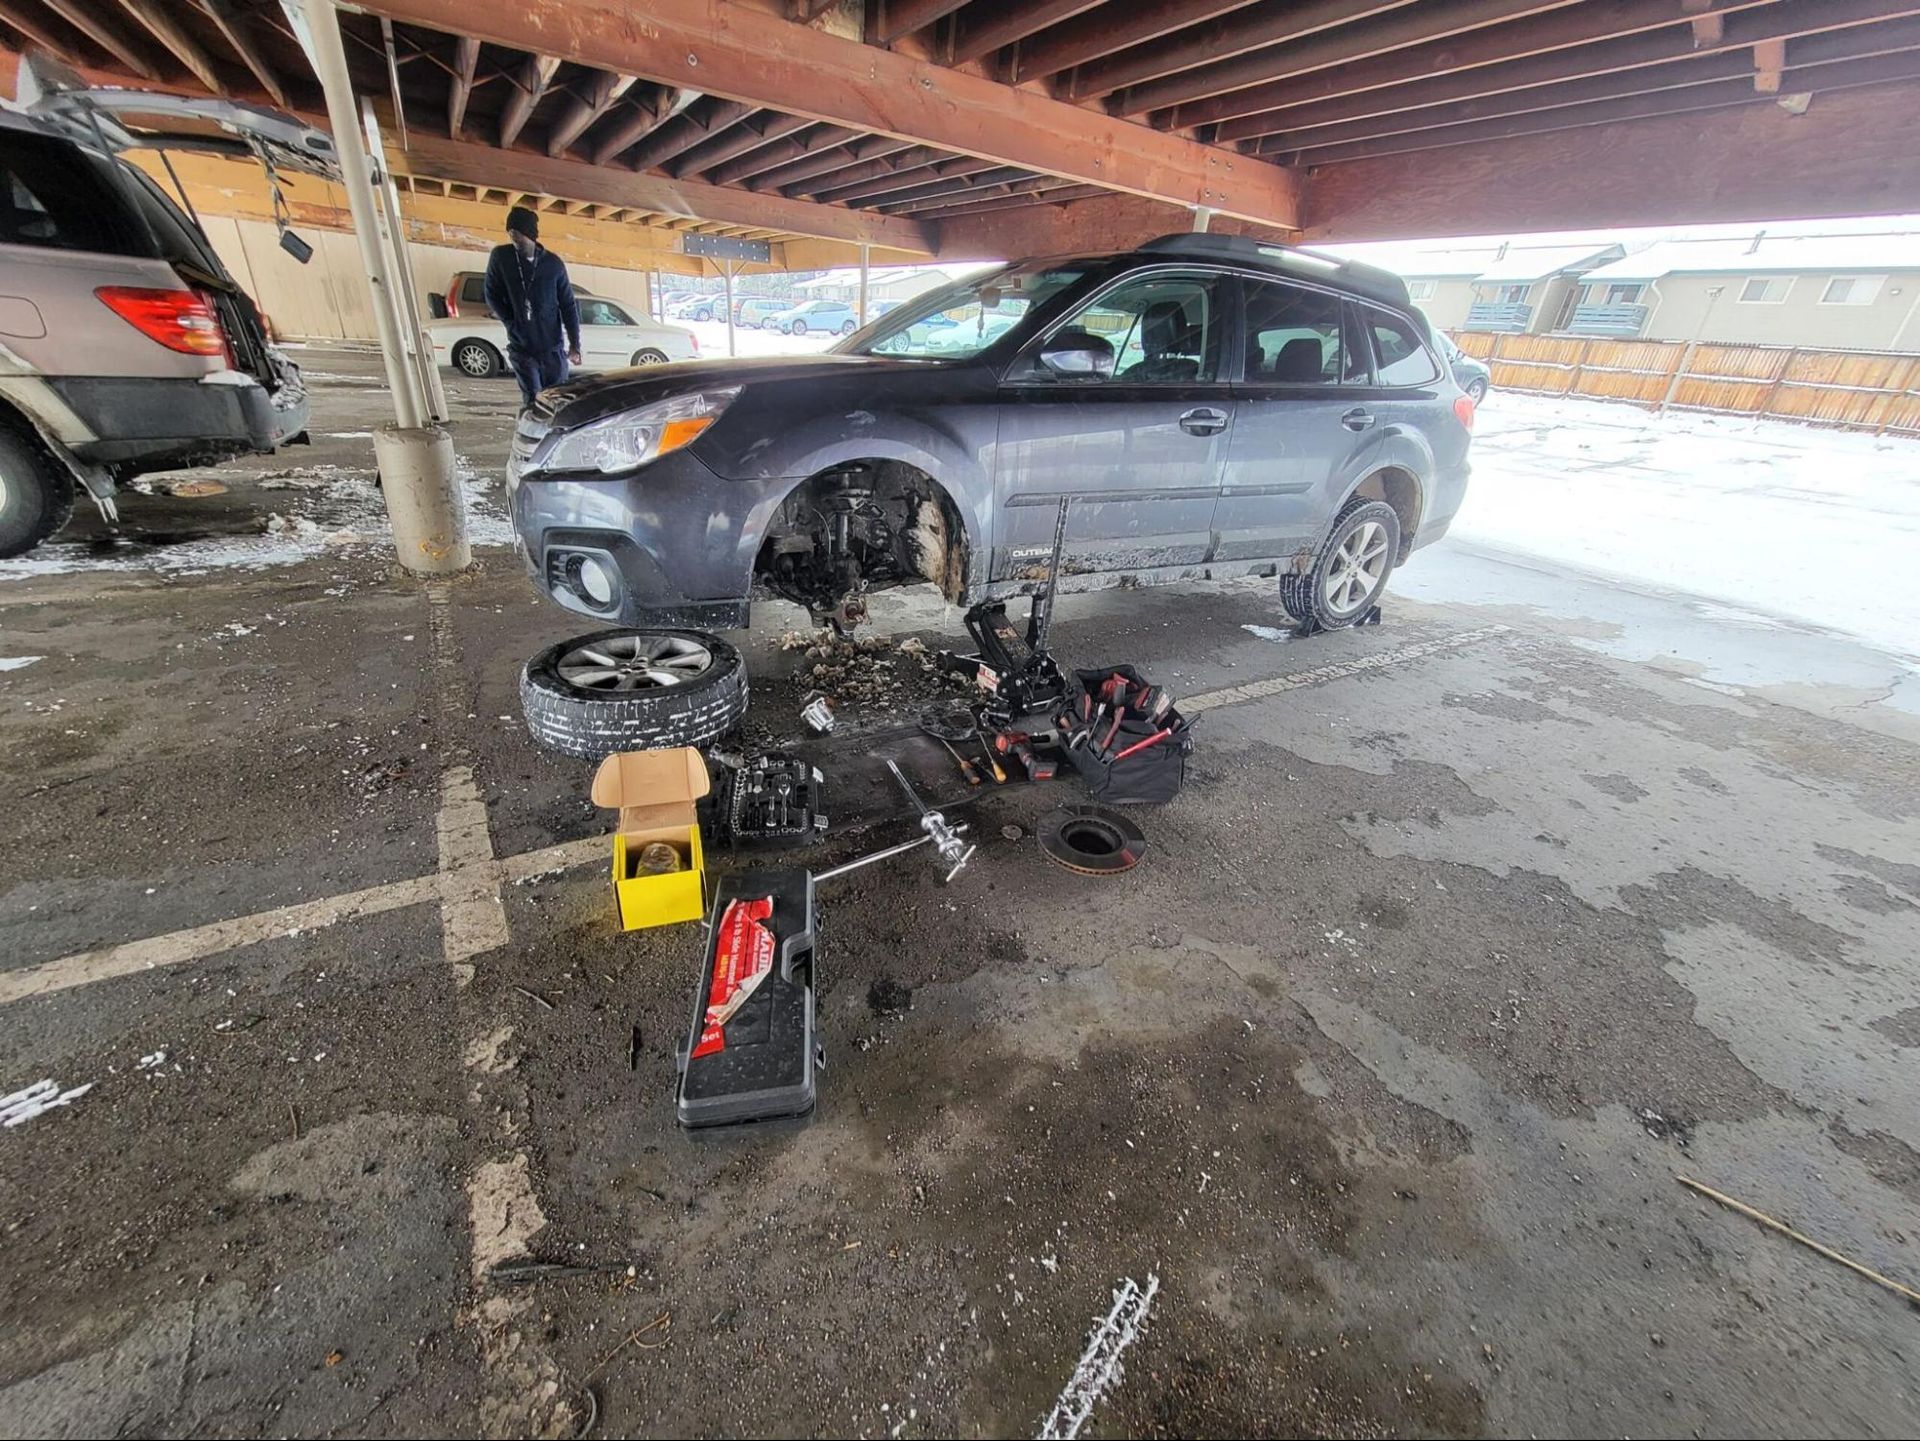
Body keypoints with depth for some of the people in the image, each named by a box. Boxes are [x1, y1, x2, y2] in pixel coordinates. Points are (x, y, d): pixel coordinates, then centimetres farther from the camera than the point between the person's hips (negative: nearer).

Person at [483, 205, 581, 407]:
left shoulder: (554, 263, -1)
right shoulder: (500, 256, -1)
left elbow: (568, 305, 2)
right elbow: (492, 295, 5)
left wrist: (574, 344, -1)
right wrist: (511, 324, -3)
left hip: (553, 347, 0)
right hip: (521, 348, 0)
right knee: (533, 401, -5)